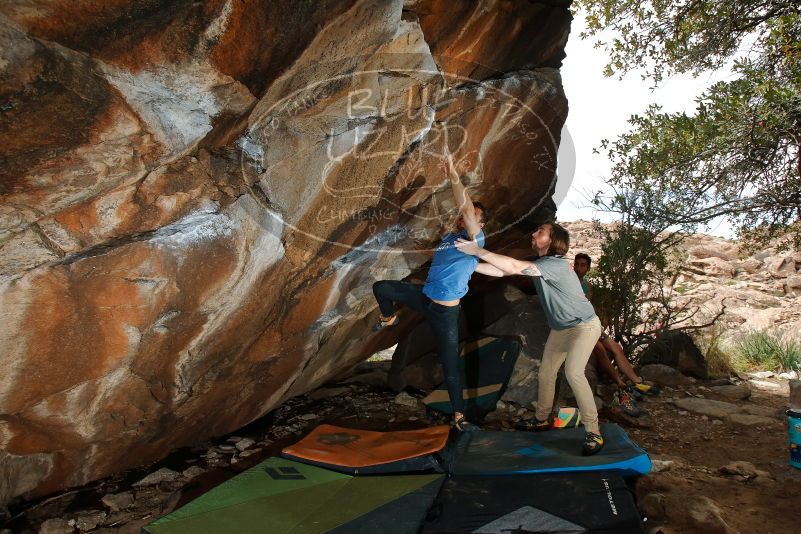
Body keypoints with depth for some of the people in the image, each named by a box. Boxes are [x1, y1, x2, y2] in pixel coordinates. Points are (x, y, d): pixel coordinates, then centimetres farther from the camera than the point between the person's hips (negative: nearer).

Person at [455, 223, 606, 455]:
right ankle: (542, 419, 29)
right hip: (561, 328, 9)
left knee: (573, 372, -25)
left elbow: (514, 267, -39)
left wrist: (478, 251, -35)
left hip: (584, 325, -9)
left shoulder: (556, 264, -29)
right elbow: (502, 271, -2)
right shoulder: (539, 263, -2)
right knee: (546, 373, 11)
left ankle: (594, 433, -16)